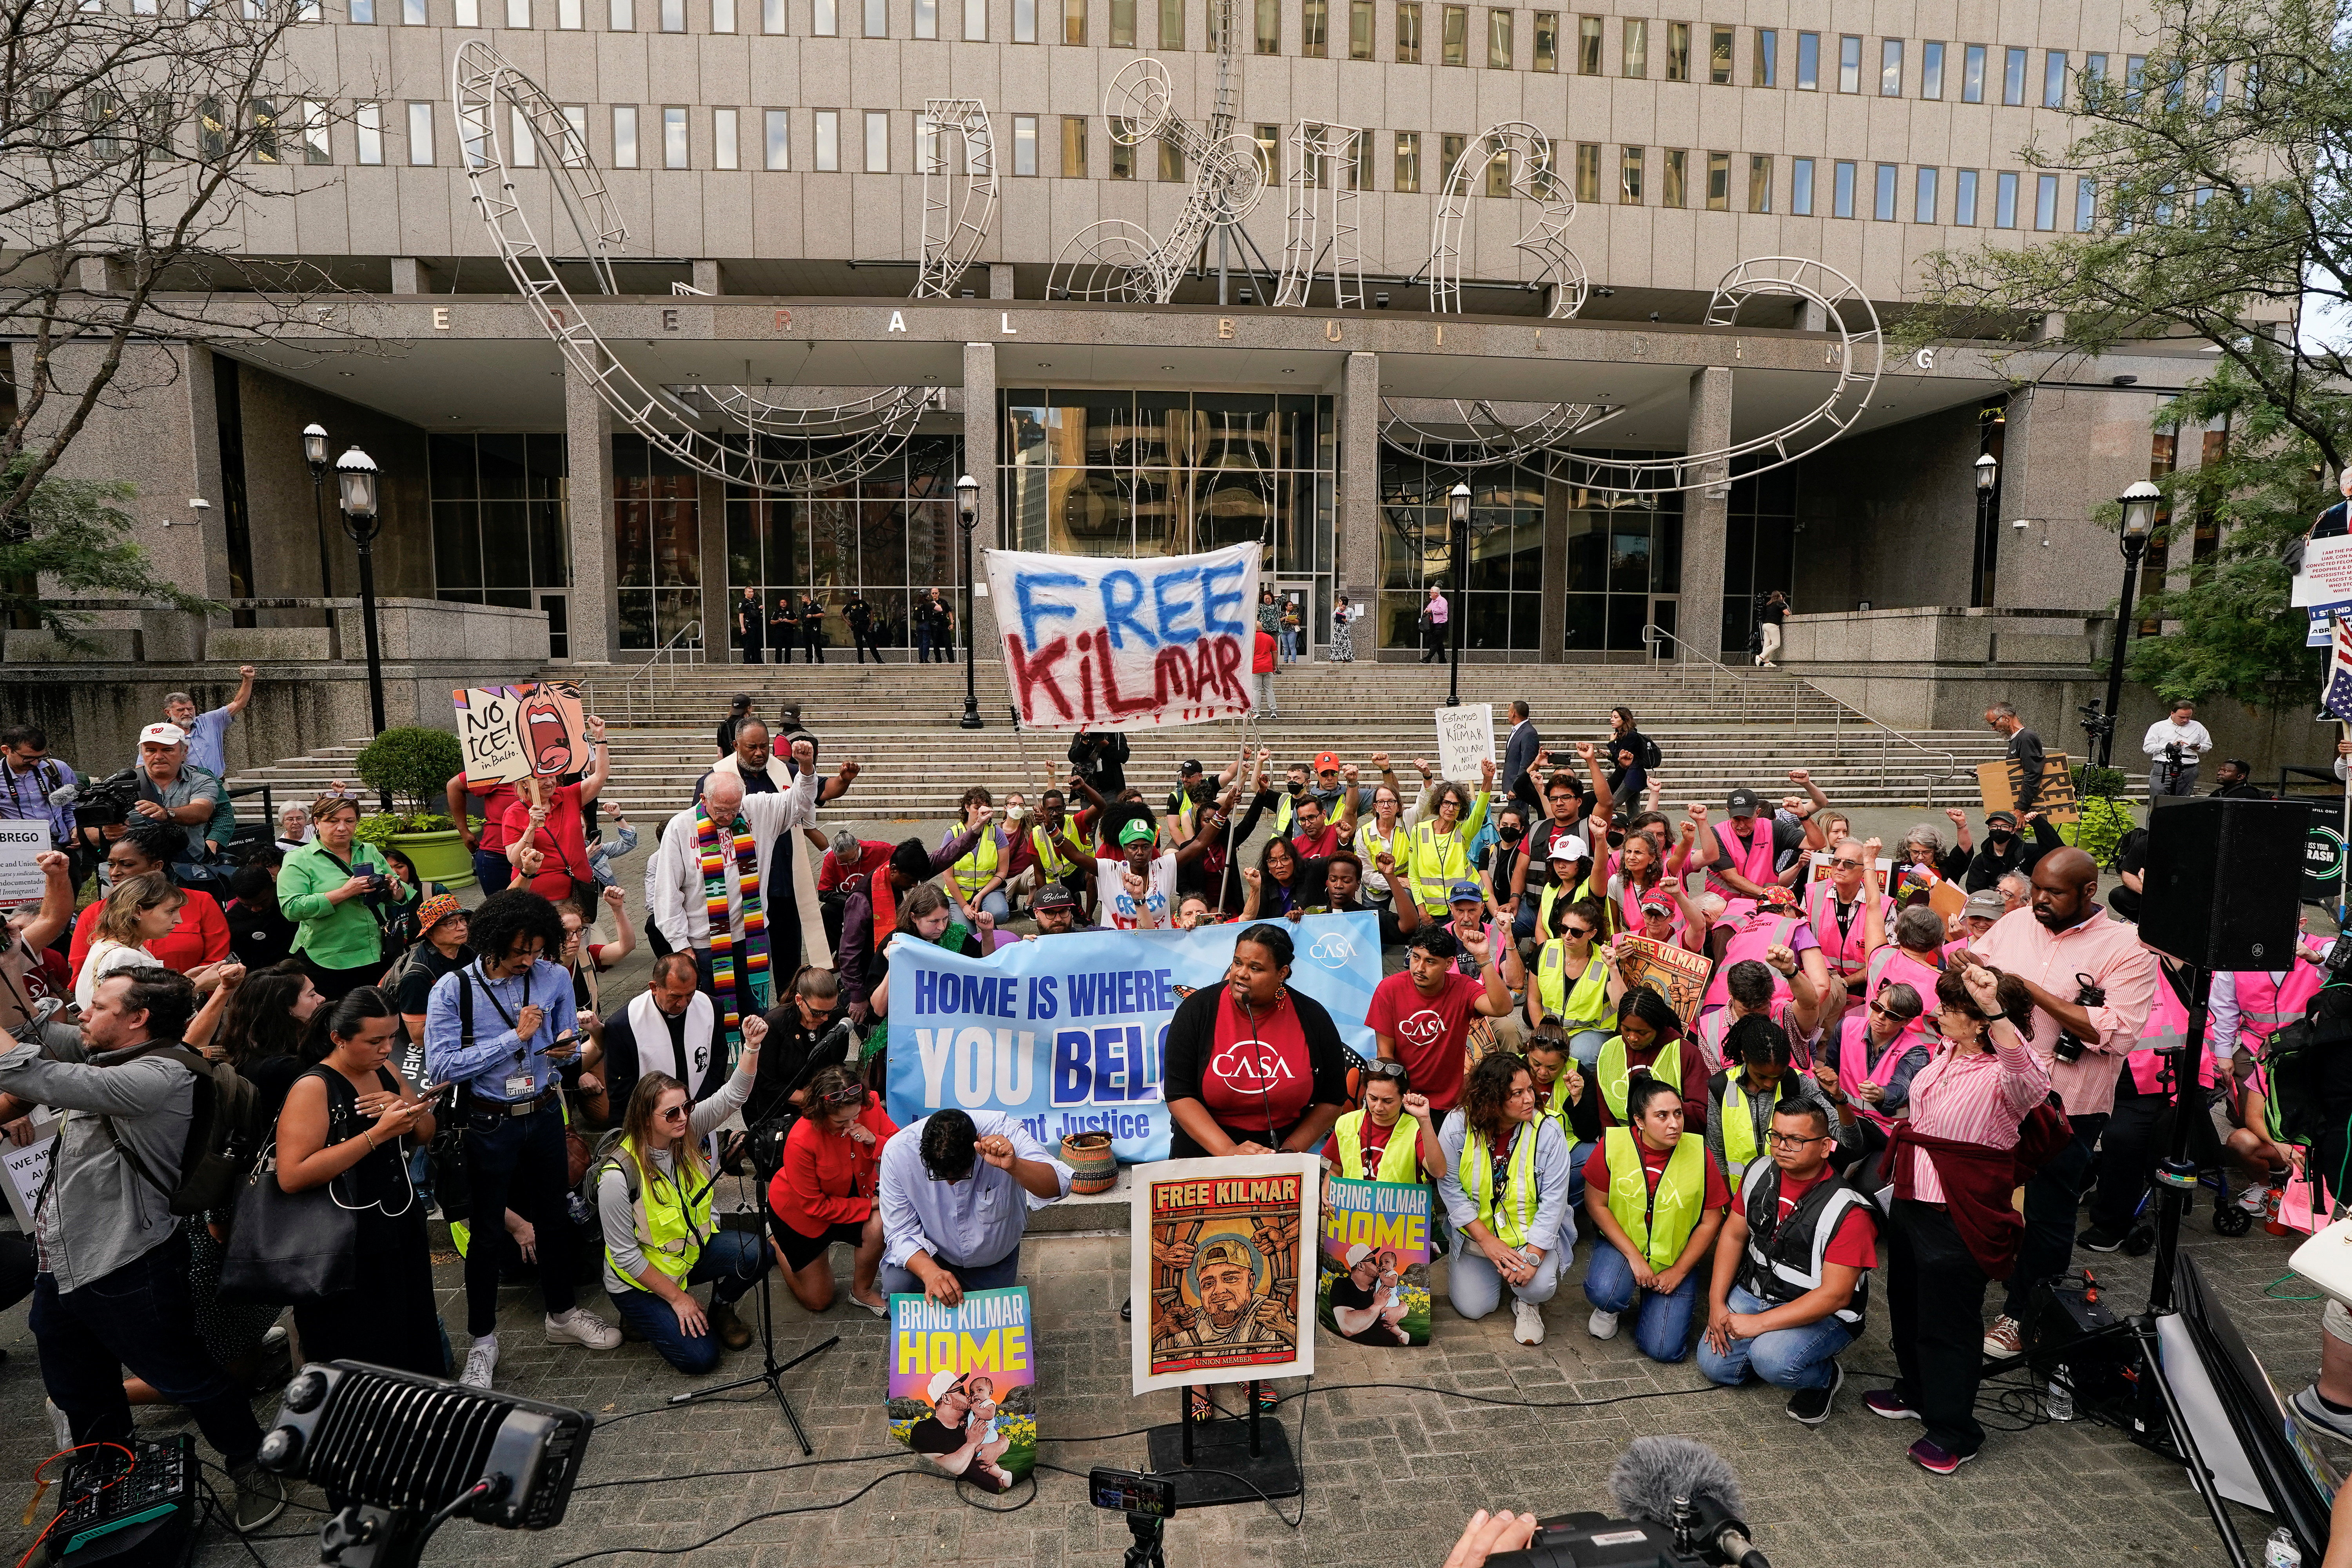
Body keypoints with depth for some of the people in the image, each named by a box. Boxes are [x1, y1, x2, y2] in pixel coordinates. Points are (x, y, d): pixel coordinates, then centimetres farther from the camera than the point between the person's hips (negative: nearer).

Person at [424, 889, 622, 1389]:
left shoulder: (554, 978, -4)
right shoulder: (453, 989, -13)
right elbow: (441, 1067, -20)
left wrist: (567, 1049, -17)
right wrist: (515, 1037, -21)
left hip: (545, 1116, 3)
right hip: (488, 1124, -3)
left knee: (554, 1217, 17)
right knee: (486, 1230, 9)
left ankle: (562, 1314, 37)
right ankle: (482, 1339, 26)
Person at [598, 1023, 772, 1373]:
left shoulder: (686, 1132, -12)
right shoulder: (619, 1175, -27)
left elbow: (733, 1096, -18)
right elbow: (625, 1255, -20)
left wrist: (752, 1047, -36)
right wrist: (677, 1297, -15)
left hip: (689, 1249, 5)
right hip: (639, 1278, -5)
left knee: (757, 1252, -22)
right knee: (699, 1357, -15)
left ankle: (721, 1308, 8)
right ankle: (652, 1317, 14)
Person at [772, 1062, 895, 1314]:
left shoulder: (870, 1104, -26)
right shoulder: (800, 1141, -36)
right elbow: (814, 1206, -26)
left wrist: (875, 1142, -35)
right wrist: (870, 1205, -26)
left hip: (851, 1194, 3)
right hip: (799, 1211, -3)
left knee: (878, 1227, -32)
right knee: (818, 1301, 12)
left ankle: (862, 1292, -2)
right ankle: (776, 1240, 36)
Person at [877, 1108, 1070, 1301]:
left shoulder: (1004, 1133, -32)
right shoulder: (898, 1152, -30)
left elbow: (1057, 1187, -39)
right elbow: (901, 1232, -23)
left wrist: (1013, 1166, -57)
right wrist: (929, 1272, -42)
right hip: (929, 1252, -1)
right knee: (897, 1287, -26)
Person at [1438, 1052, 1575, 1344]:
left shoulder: (1547, 1131, -18)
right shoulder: (1457, 1127, -17)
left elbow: (1553, 1201, -17)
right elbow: (1450, 1188, -12)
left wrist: (1533, 1256, -24)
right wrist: (1486, 1240, -18)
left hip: (1532, 1233, -1)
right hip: (1476, 1233, 2)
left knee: (1539, 1285, -28)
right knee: (1472, 1307, -6)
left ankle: (1526, 1303, 11)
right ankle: (1495, 1268, 28)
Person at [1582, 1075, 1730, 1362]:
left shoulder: (1699, 1154, -11)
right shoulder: (1613, 1144, -13)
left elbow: (1710, 1222, -3)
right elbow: (1596, 1204, -7)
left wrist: (1679, 1271, -8)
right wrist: (1634, 1256, -14)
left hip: (1676, 1260, 1)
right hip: (1620, 1245, -1)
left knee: (1665, 1349, -13)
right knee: (1605, 1293, -33)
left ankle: (1646, 1301, 21)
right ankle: (1613, 1307, 7)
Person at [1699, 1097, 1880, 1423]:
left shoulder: (1848, 1210, -25)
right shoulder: (1760, 1173, -5)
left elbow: (1835, 1295, -24)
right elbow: (1733, 1234, 5)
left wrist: (1760, 1323, -25)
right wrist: (1716, 1303, -3)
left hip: (1823, 1314, -6)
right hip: (1754, 1291, 6)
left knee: (1773, 1361, -31)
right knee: (1714, 1365, -3)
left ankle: (1825, 1377, 2)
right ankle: (1771, 1343, 21)